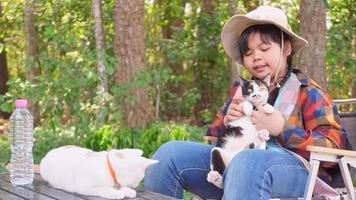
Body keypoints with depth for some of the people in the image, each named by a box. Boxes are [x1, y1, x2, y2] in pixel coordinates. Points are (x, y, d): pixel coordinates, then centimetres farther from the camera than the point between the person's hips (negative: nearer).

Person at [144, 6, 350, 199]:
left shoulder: (308, 92, 10)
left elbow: (335, 150, -2)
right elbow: (213, 137, 28)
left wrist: (282, 129, -13)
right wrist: (226, 122, 4)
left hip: (294, 169, -6)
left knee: (248, 162, -41)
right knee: (171, 152, -13)